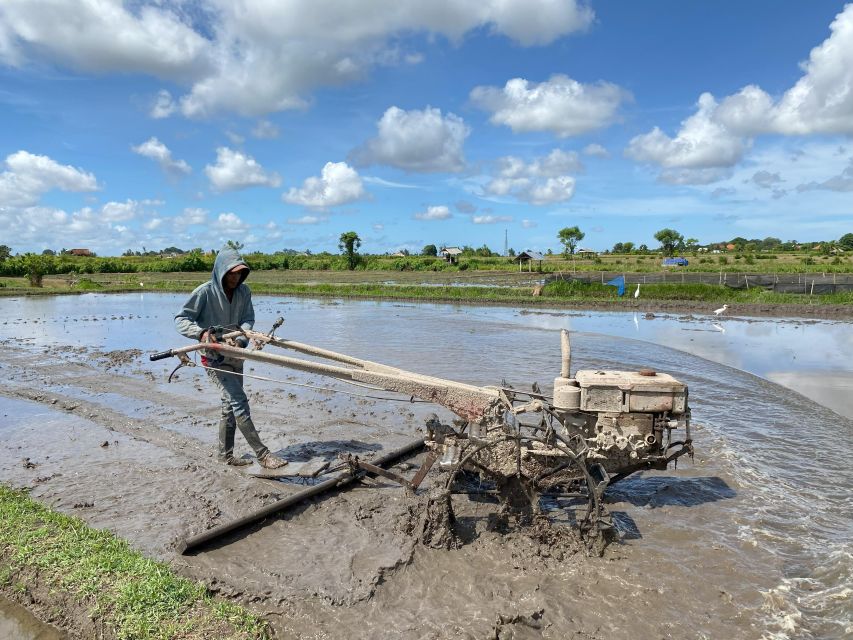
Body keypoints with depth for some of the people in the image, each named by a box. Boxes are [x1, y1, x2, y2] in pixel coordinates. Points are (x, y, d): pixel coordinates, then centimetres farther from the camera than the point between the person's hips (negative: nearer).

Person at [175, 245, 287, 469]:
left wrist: (241, 338, -25)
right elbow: (181, 319, -13)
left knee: (231, 405, 14)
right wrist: (201, 332, -32)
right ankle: (263, 455, -8)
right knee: (239, 402, -13)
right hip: (214, 359, -6)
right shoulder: (205, 292, -13)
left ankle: (226, 455, 29)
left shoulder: (243, 291, 2)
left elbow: (248, 319, -5)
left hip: (235, 356, 6)